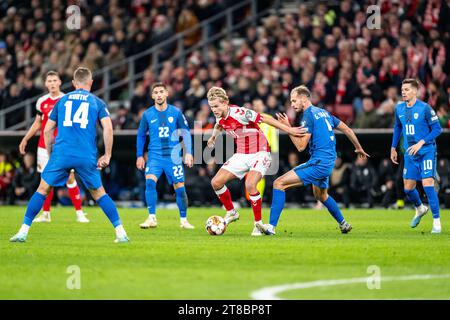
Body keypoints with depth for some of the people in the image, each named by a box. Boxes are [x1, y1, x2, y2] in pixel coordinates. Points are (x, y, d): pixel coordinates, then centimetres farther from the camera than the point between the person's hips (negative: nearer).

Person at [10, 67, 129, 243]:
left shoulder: (62, 100, 16)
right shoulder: (97, 102, 11)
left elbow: (47, 130, 14)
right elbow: (108, 128, -3)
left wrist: (50, 154, 23)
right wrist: (107, 155, 3)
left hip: (61, 154, 0)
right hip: (87, 156, 0)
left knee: (42, 190, 10)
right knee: (99, 193, 14)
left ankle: (23, 231, 3)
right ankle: (120, 232, 8)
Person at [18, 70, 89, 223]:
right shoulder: (42, 101, 7)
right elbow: (37, 123, 18)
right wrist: (25, 139, 17)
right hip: (45, 146, 3)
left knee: (70, 178, -6)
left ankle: (79, 212, -2)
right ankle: (46, 213, 12)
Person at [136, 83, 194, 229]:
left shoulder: (176, 112, 0)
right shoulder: (147, 114, 1)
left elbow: (186, 133, 6)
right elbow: (141, 135, 12)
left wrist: (189, 153, -1)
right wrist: (139, 156, 9)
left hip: (173, 156, 0)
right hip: (155, 156, 0)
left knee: (179, 188, -1)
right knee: (150, 182, -21)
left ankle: (183, 220, 16)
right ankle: (152, 218, -18)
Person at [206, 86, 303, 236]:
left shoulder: (239, 113, -24)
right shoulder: (219, 117, -1)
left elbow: (266, 120, -21)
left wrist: (289, 129, -23)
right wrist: (213, 137, 42)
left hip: (259, 153, -8)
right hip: (241, 155, 8)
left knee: (250, 185, -29)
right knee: (216, 182, -2)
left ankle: (258, 224, -13)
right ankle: (231, 212, 20)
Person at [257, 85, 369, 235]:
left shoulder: (308, 115, -11)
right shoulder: (324, 112, 15)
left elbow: (301, 146, -16)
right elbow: (347, 130, 21)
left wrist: (287, 127, -10)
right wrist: (359, 148, 34)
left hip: (318, 163, -9)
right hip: (328, 163, 9)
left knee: (279, 183, -13)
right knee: (321, 195, 35)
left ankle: (271, 226, -21)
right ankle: (344, 224, 45)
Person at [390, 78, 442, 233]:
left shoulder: (425, 108, -14)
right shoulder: (399, 109, 4)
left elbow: (437, 129, -12)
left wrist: (421, 143, -20)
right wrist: (393, 148, 19)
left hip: (426, 152, -6)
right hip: (410, 154, 6)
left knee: (427, 184, -16)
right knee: (408, 188, 8)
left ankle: (436, 222, -7)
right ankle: (420, 209, 39)